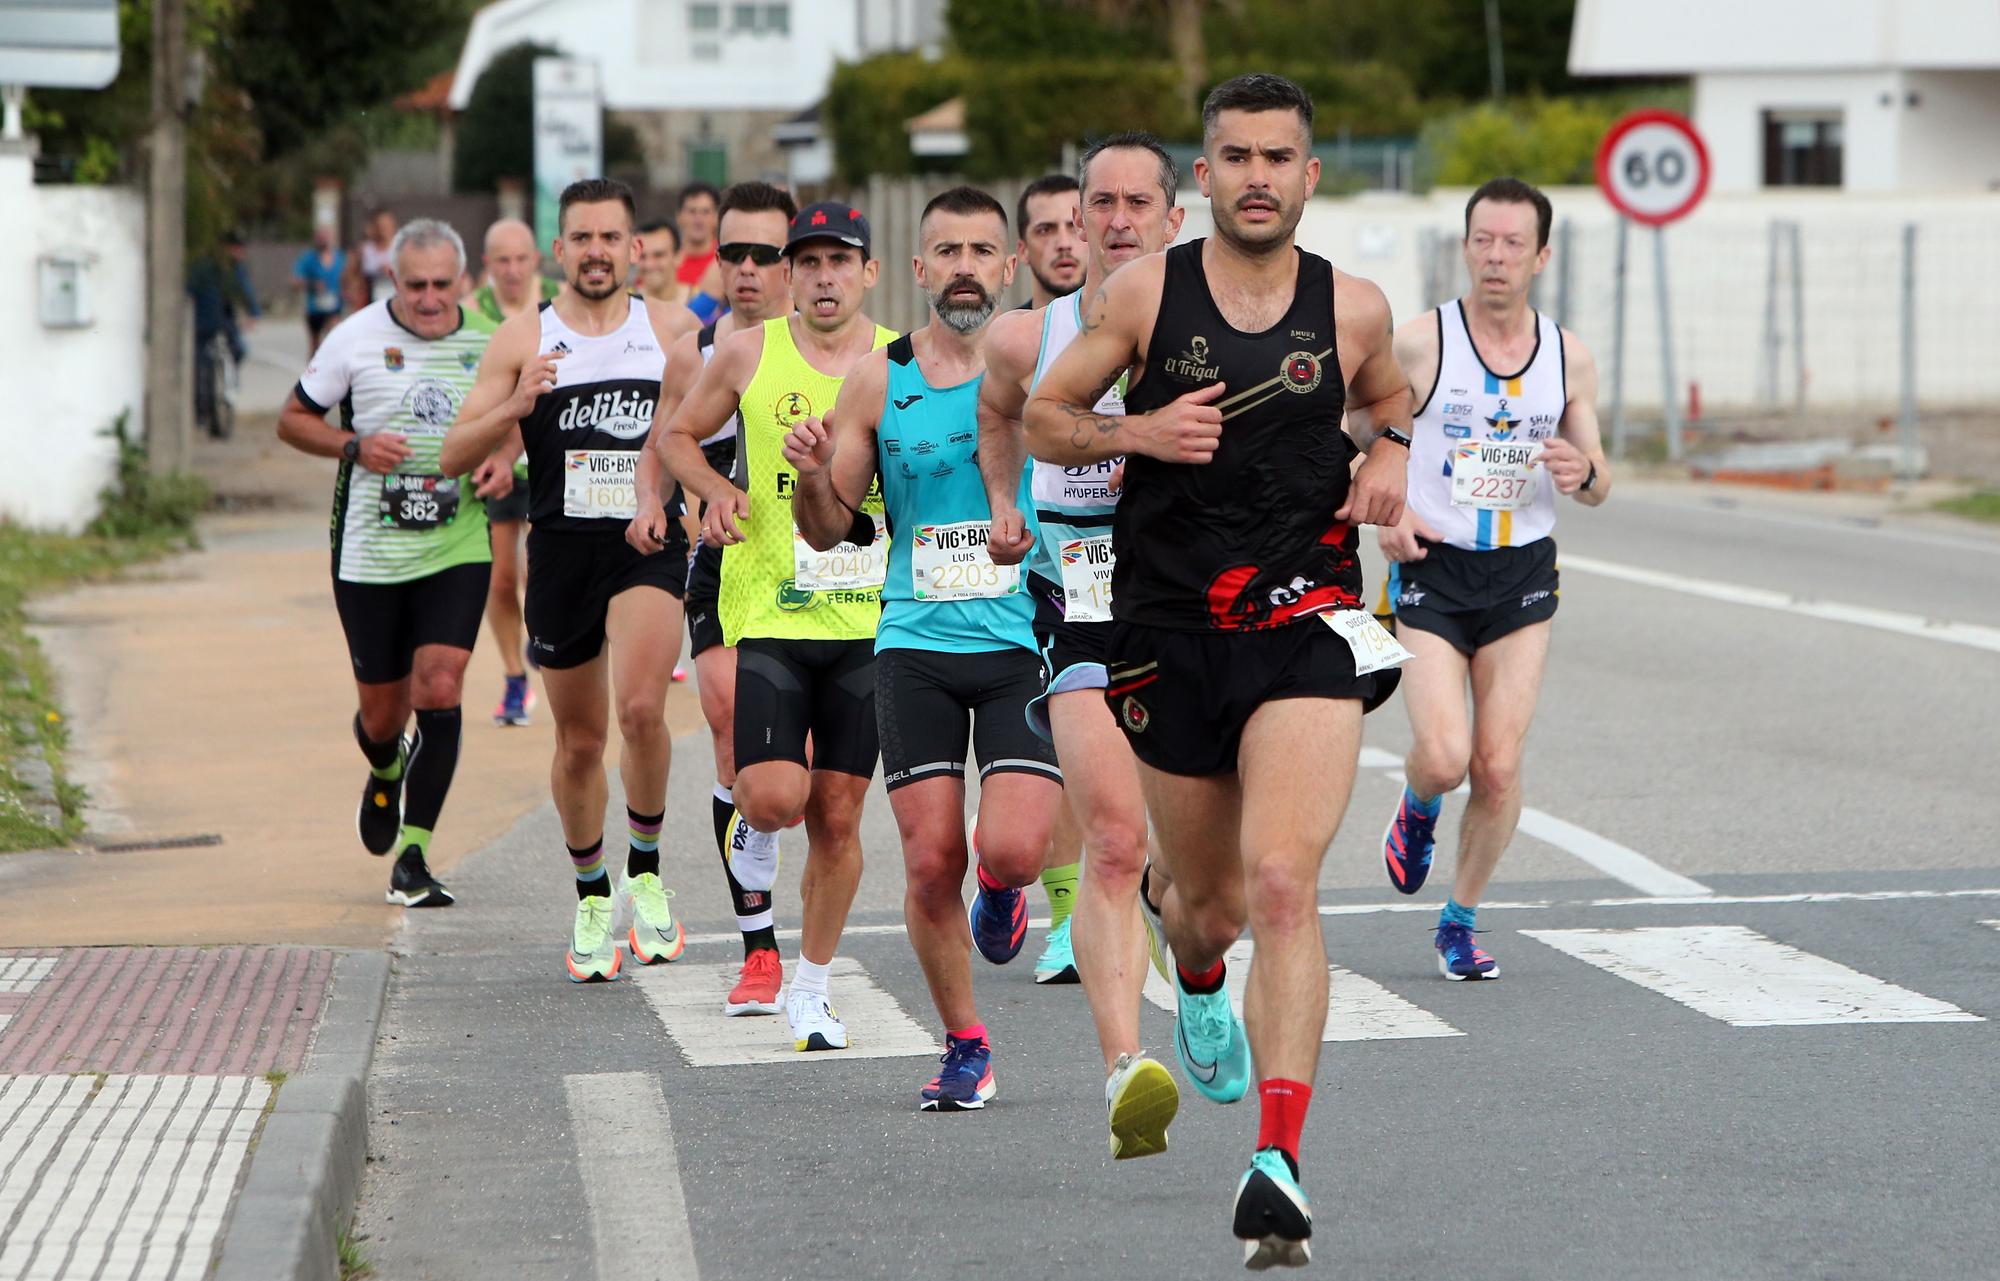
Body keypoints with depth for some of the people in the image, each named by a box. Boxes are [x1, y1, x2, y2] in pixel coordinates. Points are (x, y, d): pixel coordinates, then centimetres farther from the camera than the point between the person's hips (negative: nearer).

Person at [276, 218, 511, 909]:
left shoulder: (489, 342, 2)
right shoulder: (357, 338, -4)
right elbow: (293, 419, 4)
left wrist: (503, 463, -4)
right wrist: (355, 447, -14)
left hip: (456, 548, 0)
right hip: (369, 552, 0)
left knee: (440, 689, -16)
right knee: (382, 713, 7)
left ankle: (413, 860, -8)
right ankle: (385, 775, 46)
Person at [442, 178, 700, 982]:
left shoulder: (674, 329, 4)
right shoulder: (523, 341, 3)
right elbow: (455, 454, 1)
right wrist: (513, 409, -18)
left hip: (650, 545, -1)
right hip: (561, 551, 1)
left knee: (641, 708, -24)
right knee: (580, 741, 10)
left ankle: (645, 871, -3)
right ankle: (592, 899, 31)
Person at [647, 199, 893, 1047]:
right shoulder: (749, 355, 1)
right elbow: (677, 435, 15)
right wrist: (716, 491, -5)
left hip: (870, 621, 1)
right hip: (766, 611, -1)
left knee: (838, 812, 3)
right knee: (774, 796, -16)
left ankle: (812, 984, 19)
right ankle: (756, 936, 17)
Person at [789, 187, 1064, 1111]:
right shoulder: (879, 382, 5)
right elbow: (827, 530, 10)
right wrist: (811, 475, -10)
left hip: (1025, 643, -2)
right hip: (916, 645, 2)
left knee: (1013, 850, -16)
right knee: (930, 860, -4)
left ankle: (1000, 891, 22)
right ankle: (964, 1047, 14)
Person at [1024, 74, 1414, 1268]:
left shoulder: (1355, 308, 3)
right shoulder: (1142, 293, -1)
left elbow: (1392, 400, 24)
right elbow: (1041, 418, 7)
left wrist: (1391, 454, 1)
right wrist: (1137, 430, -12)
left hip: (1306, 623, -1)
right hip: (1170, 629, 1)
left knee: (1283, 885, -20)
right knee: (1210, 900, 15)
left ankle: (1279, 1161, -23)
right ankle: (1200, 984, 55)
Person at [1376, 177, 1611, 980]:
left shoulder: (1570, 358, 2)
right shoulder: (1419, 344, -8)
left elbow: (1599, 486, 11)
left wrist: (1583, 475, -13)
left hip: (1522, 577, 3)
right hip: (1431, 567, -2)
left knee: (1499, 764, -2)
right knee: (1444, 756, -15)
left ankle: (1460, 922, 17)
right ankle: (1417, 810, 23)